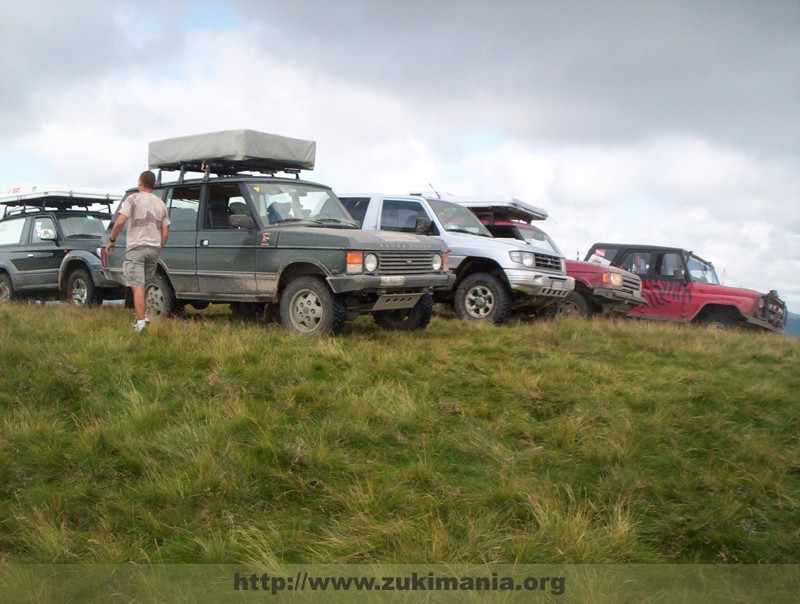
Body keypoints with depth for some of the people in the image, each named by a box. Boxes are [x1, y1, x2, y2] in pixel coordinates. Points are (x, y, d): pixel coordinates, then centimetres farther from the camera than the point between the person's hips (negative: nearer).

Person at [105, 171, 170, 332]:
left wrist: (112, 240, -3)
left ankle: (141, 323, -9)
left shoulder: (133, 199, -4)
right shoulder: (160, 203, 12)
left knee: (138, 287, -6)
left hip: (136, 248, -5)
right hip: (154, 249, 5)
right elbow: (165, 232, 11)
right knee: (143, 285, 19)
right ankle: (141, 317, 19)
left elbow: (119, 222, -14)